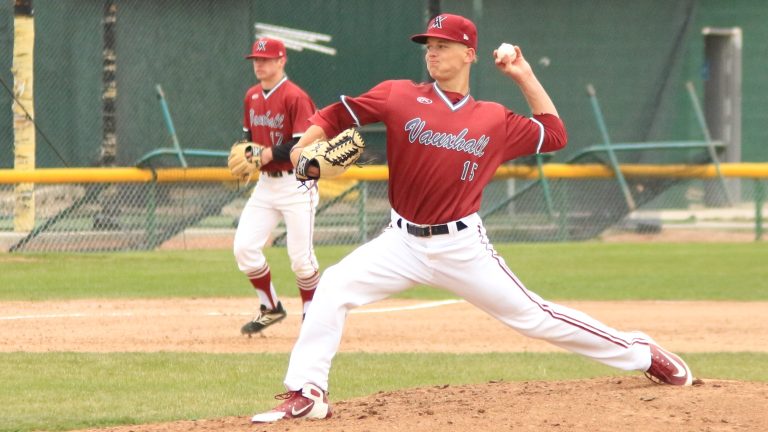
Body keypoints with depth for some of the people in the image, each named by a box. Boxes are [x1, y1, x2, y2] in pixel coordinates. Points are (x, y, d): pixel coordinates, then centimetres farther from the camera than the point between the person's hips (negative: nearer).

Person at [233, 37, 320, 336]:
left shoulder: (295, 97, -14)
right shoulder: (252, 96, 10)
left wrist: (269, 154, -24)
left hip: (295, 185, -7)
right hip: (265, 184, 7)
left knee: (300, 256, -3)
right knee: (244, 247, -2)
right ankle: (271, 308, 15)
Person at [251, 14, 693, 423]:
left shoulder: (494, 120, 1)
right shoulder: (400, 97, -2)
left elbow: (555, 135, 13)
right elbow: (337, 115, 0)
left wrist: (526, 78, 6)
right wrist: (305, 147, -20)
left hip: (463, 247, -1)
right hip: (403, 241, 1)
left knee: (532, 315, 3)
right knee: (334, 287, -19)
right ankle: (305, 395, -17)